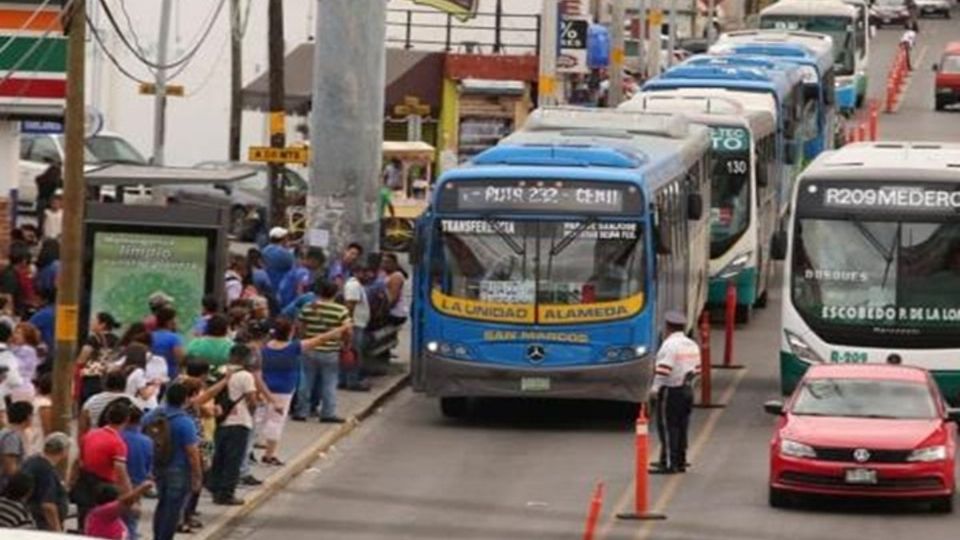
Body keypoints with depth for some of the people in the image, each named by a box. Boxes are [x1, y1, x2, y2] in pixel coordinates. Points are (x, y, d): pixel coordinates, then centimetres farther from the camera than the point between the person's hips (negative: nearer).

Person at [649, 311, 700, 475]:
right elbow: (697, 369, 13)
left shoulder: (669, 345, -14)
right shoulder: (692, 345, 11)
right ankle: (680, 461, 17)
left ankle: (669, 463, -5)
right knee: (682, 427, 13)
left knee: (668, 426, -4)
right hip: (687, 390, 8)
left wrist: (655, 388, -15)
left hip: (670, 391, -8)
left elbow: (663, 370, -20)